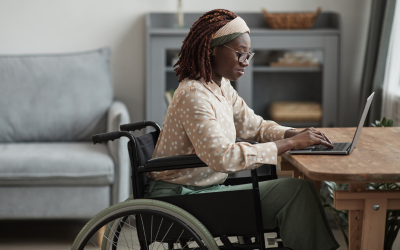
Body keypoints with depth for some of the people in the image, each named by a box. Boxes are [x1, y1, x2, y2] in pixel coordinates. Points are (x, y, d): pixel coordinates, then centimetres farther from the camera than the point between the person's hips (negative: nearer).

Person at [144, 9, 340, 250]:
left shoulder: (222, 87, 8)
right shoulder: (193, 95, -21)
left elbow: (254, 125, 18)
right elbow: (222, 157, -32)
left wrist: (297, 134, -3)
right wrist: (290, 143, -29)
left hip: (205, 187, 9)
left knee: (300, 185, -5)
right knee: (297, 190, -15)